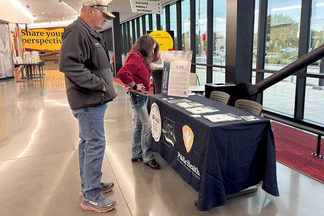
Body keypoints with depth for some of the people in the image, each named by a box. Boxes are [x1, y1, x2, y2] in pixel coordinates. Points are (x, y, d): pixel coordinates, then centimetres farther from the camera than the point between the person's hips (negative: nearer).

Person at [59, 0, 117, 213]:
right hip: (89, 101, -11)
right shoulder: (77, 32, -15)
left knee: (88, 143, 17)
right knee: (95, 145, -6)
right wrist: (99, 84, -21)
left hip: (94, 100, 11)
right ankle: (91, 197, 6)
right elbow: (69, 65, -26)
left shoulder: (90, 33, 18)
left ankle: (89, 184, 31)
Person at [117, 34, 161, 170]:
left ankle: (136, 155, 24)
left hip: (141, 96, 11)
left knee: (139, 125, 14)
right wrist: (134, 86, -21)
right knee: (147, 125, -9)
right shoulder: (136, 58, -17)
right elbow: (121, 73, -29)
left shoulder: (141, 58, 15)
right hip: (137, 95, -11)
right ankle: (148, 158, 1)